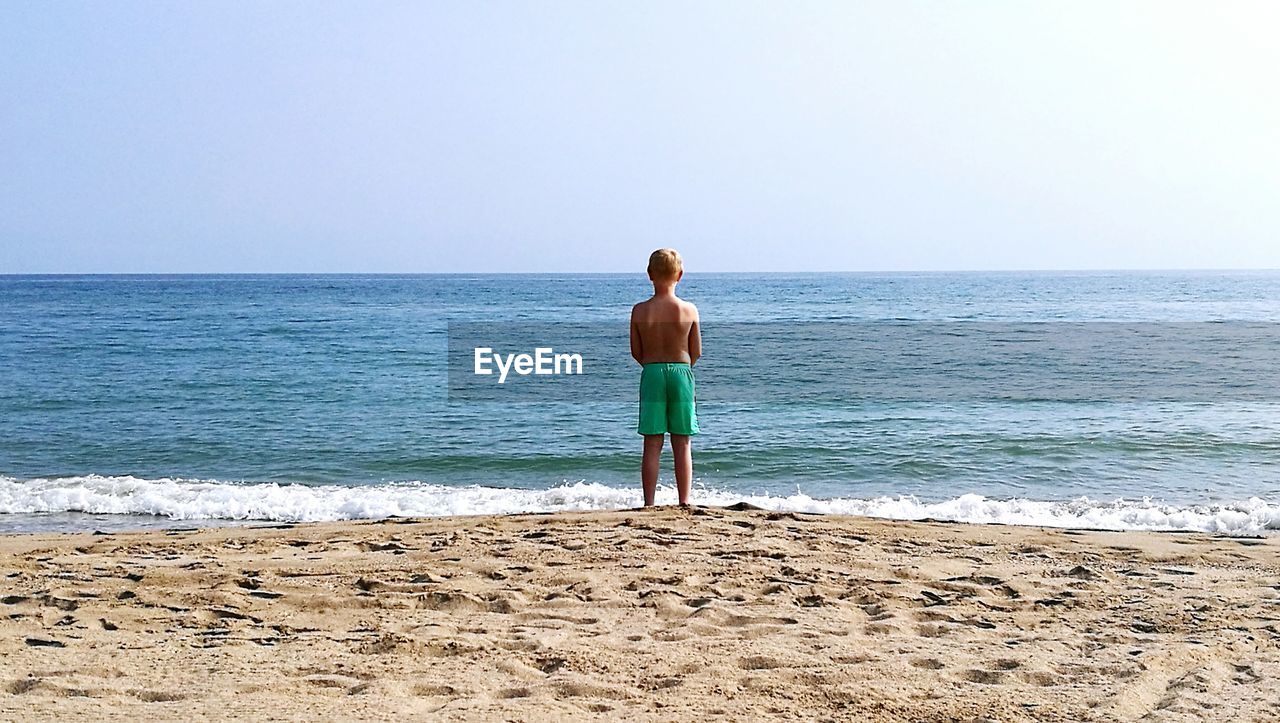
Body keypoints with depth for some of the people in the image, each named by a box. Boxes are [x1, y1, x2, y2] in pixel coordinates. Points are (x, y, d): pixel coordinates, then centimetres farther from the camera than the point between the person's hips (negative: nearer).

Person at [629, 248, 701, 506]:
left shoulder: (639, 310, -6)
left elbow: (636, 352, 1)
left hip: (651, 375, 0)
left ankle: (649, 503, 6)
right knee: (682, 444, 7)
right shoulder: (689, 310, -7)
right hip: (682, 374, 0)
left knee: (652, 444, 5)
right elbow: (696, 352, 0)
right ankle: (684, 502, 9)